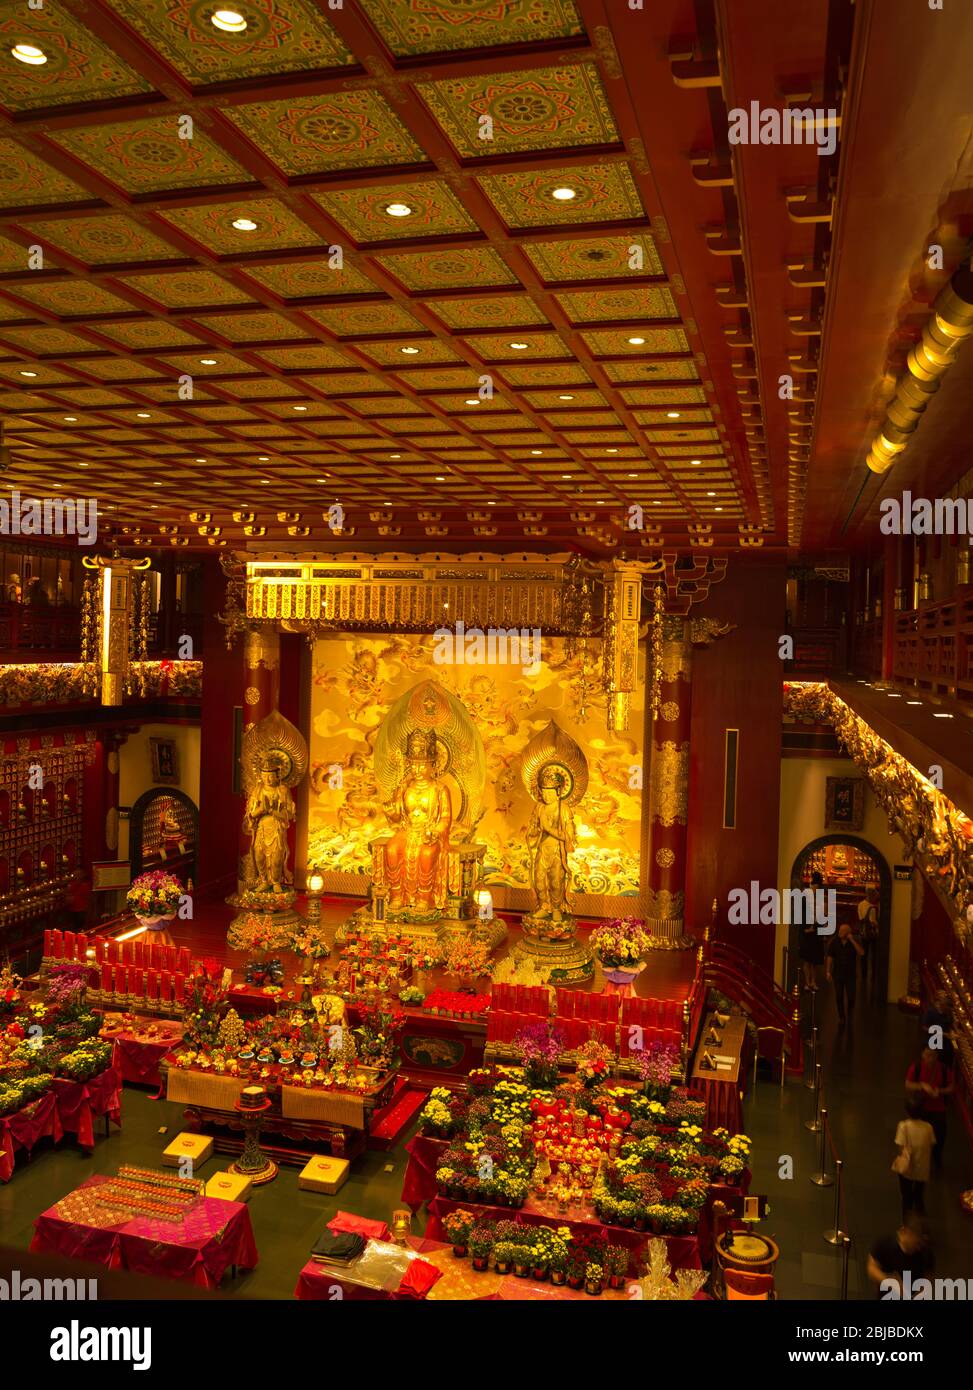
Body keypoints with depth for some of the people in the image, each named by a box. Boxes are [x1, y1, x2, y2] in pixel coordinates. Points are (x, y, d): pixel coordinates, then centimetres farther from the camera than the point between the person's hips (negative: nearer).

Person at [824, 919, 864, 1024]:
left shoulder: (854, 942, -5)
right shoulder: (835, 941, -4)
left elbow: (861, 953, -20)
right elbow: (830, 957, -1)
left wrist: (852, 941, -23)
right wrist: (828, 971, -6)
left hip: (850, 975, -1)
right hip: (838, 974, 1)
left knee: (851, 998, -1)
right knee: (839, 997, 3)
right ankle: (841, 1017, 19)